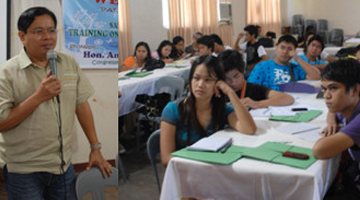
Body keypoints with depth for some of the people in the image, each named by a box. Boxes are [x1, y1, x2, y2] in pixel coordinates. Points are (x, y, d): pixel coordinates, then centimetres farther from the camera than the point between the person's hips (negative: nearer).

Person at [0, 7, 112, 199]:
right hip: (24, 171, -4)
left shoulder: (70, 64, 5)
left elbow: (82, 105, 8)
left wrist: (95, 148, 6)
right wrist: (38, 97, -21)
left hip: (63, 165, 4)